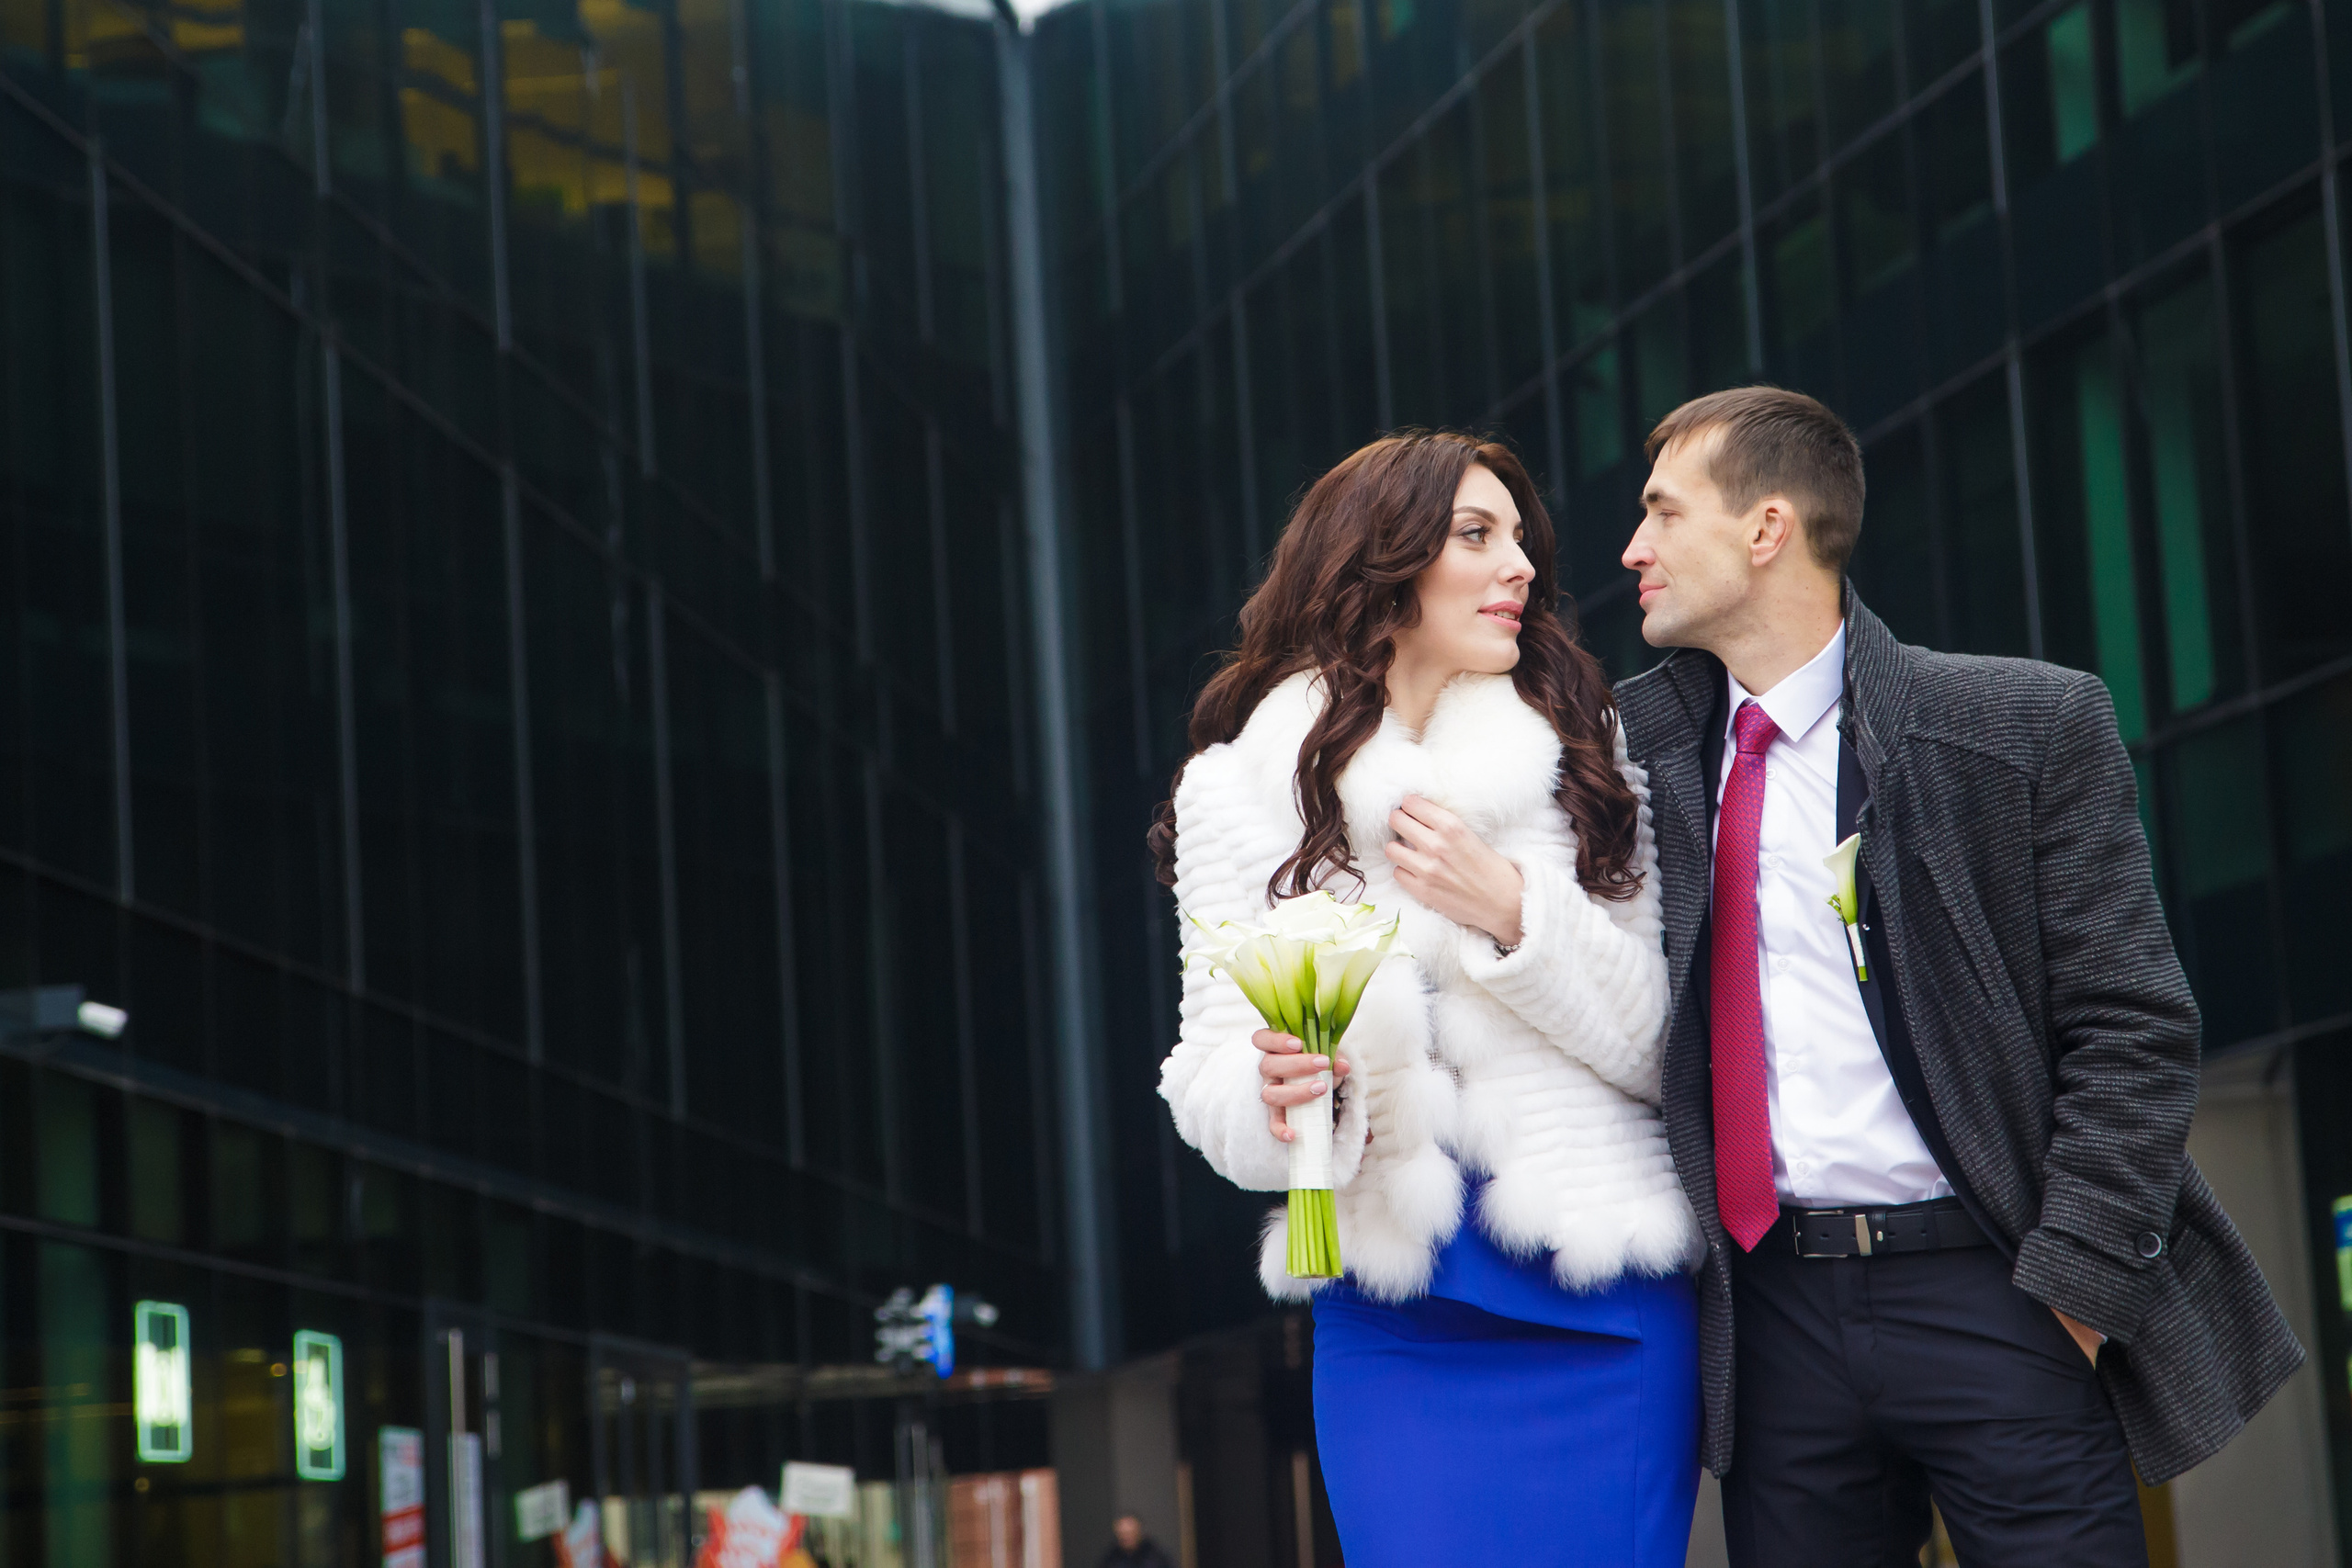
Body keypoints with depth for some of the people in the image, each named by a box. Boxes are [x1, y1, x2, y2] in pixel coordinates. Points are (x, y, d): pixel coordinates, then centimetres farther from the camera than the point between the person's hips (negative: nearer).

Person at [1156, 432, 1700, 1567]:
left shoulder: (1584, 760, 7)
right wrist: (1275, 1094, -21)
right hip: (1390, 1319, 0)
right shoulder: (1244, 787, 6)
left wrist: (1516, 912, -12)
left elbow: (1661, 1046, 2)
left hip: (1605, 1302, 0)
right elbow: (1211, 1066, 2)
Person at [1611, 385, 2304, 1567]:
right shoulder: (1639, 745, 7)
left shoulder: (2028, 727, -4)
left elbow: (2131, 1030, -5)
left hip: (1989, 1293, -3)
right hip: (1772, 1316, 3)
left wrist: (2073, 1282, -11)